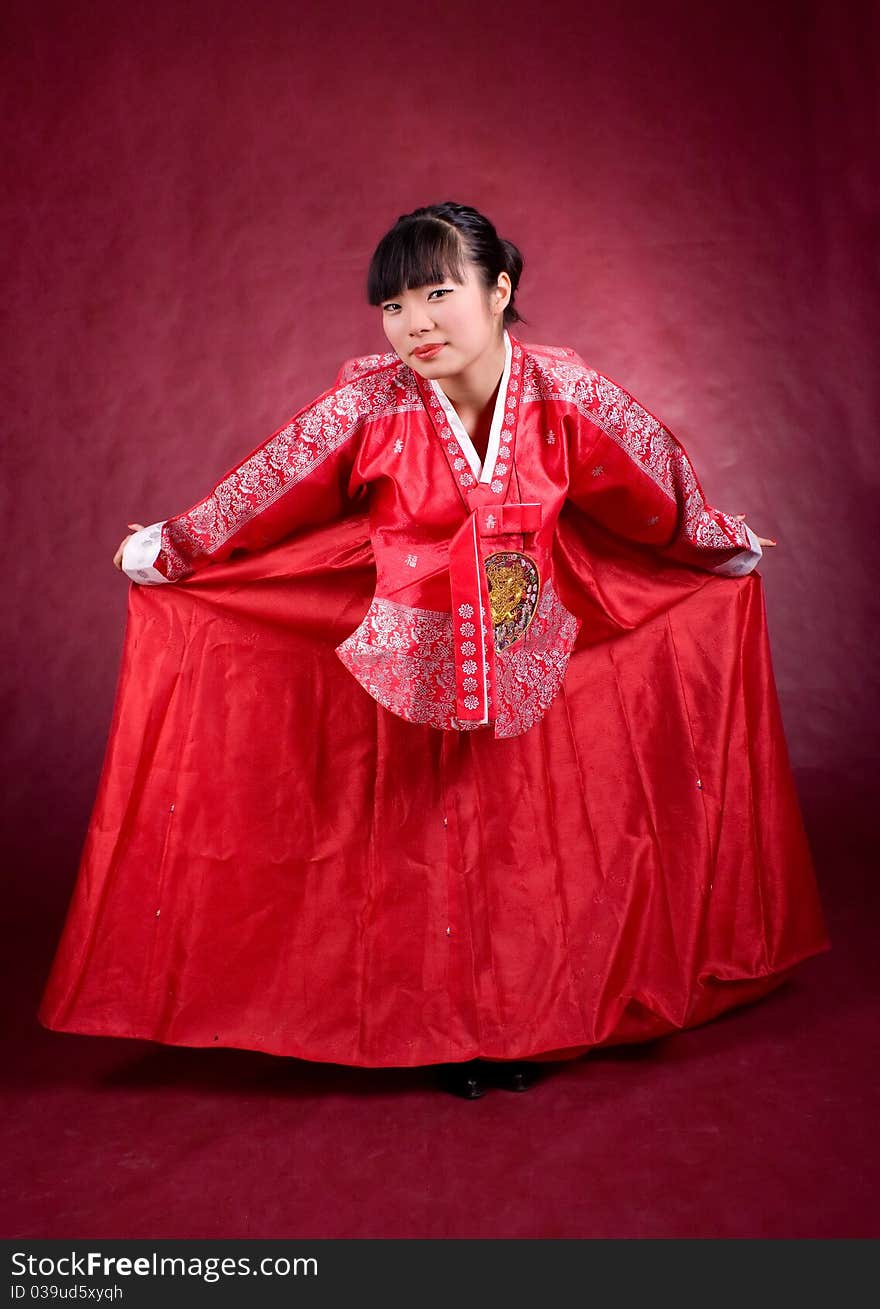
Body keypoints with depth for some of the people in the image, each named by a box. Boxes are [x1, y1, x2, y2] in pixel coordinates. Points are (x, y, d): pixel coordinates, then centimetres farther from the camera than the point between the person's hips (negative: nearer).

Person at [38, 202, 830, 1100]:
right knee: (421, 841, 8)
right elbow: (264, 489, -5)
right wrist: (168, 549, 4)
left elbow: (659, 483, 3)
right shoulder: (369, 404, -17)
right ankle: (441, 1034, 29)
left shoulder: (565, 392, -13)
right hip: (411, 657, -1)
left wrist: (722, 544, 18)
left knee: (527, 839, 12)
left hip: (532, 658, 2)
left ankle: (524, 1025, 32)